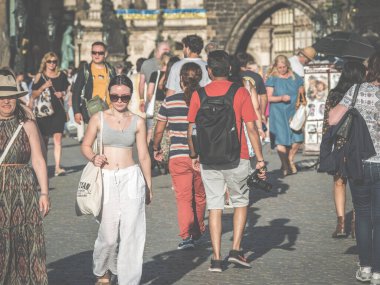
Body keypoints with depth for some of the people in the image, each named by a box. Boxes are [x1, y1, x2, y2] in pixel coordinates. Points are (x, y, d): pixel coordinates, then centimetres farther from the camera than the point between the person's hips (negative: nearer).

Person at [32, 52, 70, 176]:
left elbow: (65, 91, 22)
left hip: (58, 110, 1)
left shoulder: (61, 75, 9)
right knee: (44, 139, 6)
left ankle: (57, 167, -15)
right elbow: (33, 95, 1)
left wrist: (62, 94, 0)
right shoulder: (40, 76, 3)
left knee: (57, 138, -10)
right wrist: (43, 87, -13)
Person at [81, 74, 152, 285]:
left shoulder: (137, 122, 6)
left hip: (131, 179, 1)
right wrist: (93, 158, -12)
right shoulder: (98, 119, 2)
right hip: (106, 179, -1)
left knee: (131, 234, -4)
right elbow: (85, 145, 10)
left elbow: (144, 156, 11)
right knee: (108, 236, 0)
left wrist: (149, 186, 15)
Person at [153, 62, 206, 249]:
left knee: (183, 197, 0)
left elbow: (159, 130, 4)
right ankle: (198, 231, 36)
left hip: (178, 157, -1)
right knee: (199, 196, 19)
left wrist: (156, 149, 21)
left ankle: (186, 236, -15)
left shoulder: (169, 102, -2)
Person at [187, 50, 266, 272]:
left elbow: (191, 130, 3)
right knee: (241, 202, 16)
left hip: (209, 160, 2)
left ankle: (217, 258, 5)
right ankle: (236, 249, 6)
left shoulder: (199, 95, 0)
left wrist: (194, 156, 17)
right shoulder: (240, 93, -5)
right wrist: (260, 158, -3)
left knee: (215, 206, 8)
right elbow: (251, 129, -8)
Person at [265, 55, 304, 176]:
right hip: (278, 113, -3)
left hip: (293, 112, 3)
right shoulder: (272, 79, -2)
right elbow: (268, 98, -5)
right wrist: (281, 98, -21)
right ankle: (285, 166, 11)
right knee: (281, 140, -6)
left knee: (297, 139, -5)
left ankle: (290, 159, 22)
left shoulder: (295, 77, 8)